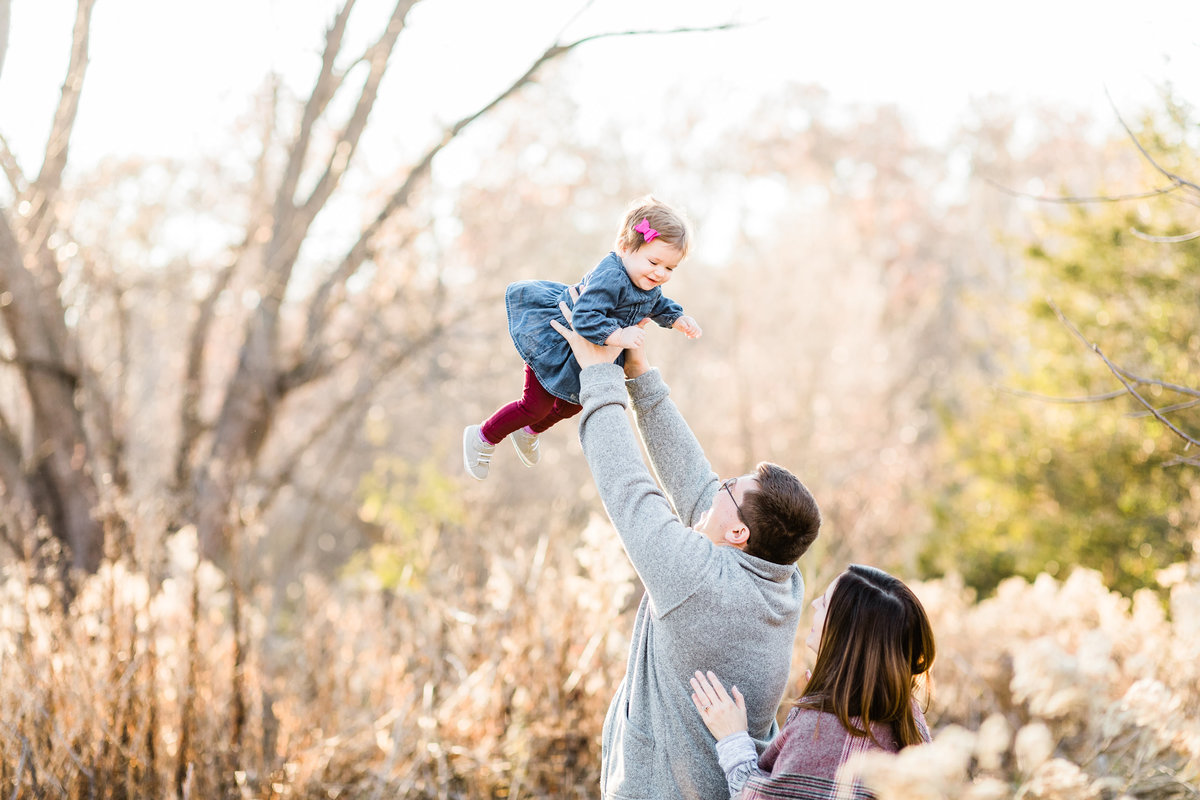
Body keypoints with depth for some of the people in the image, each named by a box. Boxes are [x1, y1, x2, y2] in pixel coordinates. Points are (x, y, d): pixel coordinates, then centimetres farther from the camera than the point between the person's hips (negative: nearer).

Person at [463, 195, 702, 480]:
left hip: (585, 354, 9)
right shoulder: (610, 278, -39)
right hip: (553, 343, -9)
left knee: (576, 401, 27)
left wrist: (678, 319, 2)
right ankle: (482, 437, 23)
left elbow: (657, 304, 15)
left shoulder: (649, 282, -9)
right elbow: (585, 318, -46)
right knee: (536, 405, 0)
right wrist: (619, 336, -48)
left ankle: (529, 431, 53)